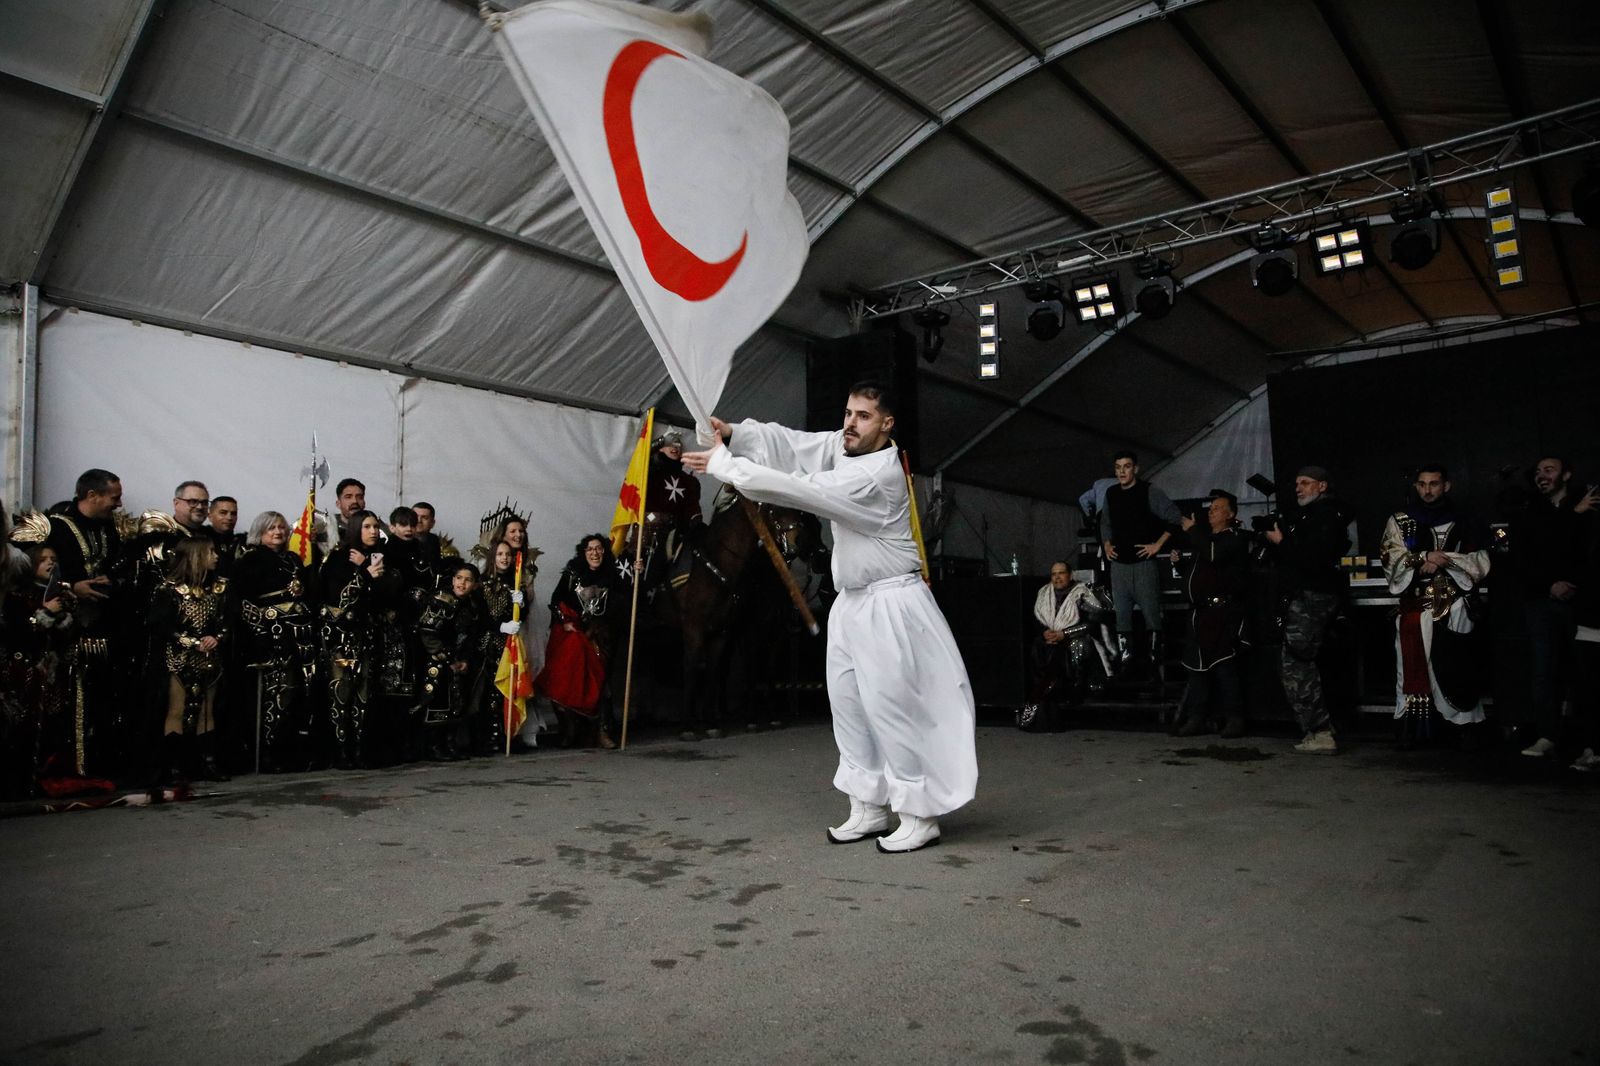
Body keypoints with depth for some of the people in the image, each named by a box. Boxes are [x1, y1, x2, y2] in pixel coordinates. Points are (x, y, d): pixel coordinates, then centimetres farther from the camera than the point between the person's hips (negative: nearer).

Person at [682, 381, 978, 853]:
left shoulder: (880, 474, -22)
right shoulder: (843, 446, 4)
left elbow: (799, 490, -27)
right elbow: (789, 442, 1)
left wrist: (725, 465, -23)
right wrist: (732, 432, -17)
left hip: (890, 603, -9)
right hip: (852, 601, 9)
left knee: (889, 704, -6)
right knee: (848, 700, 10)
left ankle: (920, 813, 6)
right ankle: (868, 807, 20)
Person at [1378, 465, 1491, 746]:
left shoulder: (1462, 523, 10)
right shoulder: (1399, 521, 8)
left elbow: (1481, 563, 3)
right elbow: (1391, 559, -3)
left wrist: (1442, 560, -10)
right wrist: (1426, 557, -15)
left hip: (1454, 609, 1)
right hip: (1415, 607, 0)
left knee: (1456, 669, -2)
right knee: (1415, 668, -1)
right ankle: (1412, 731, 4)